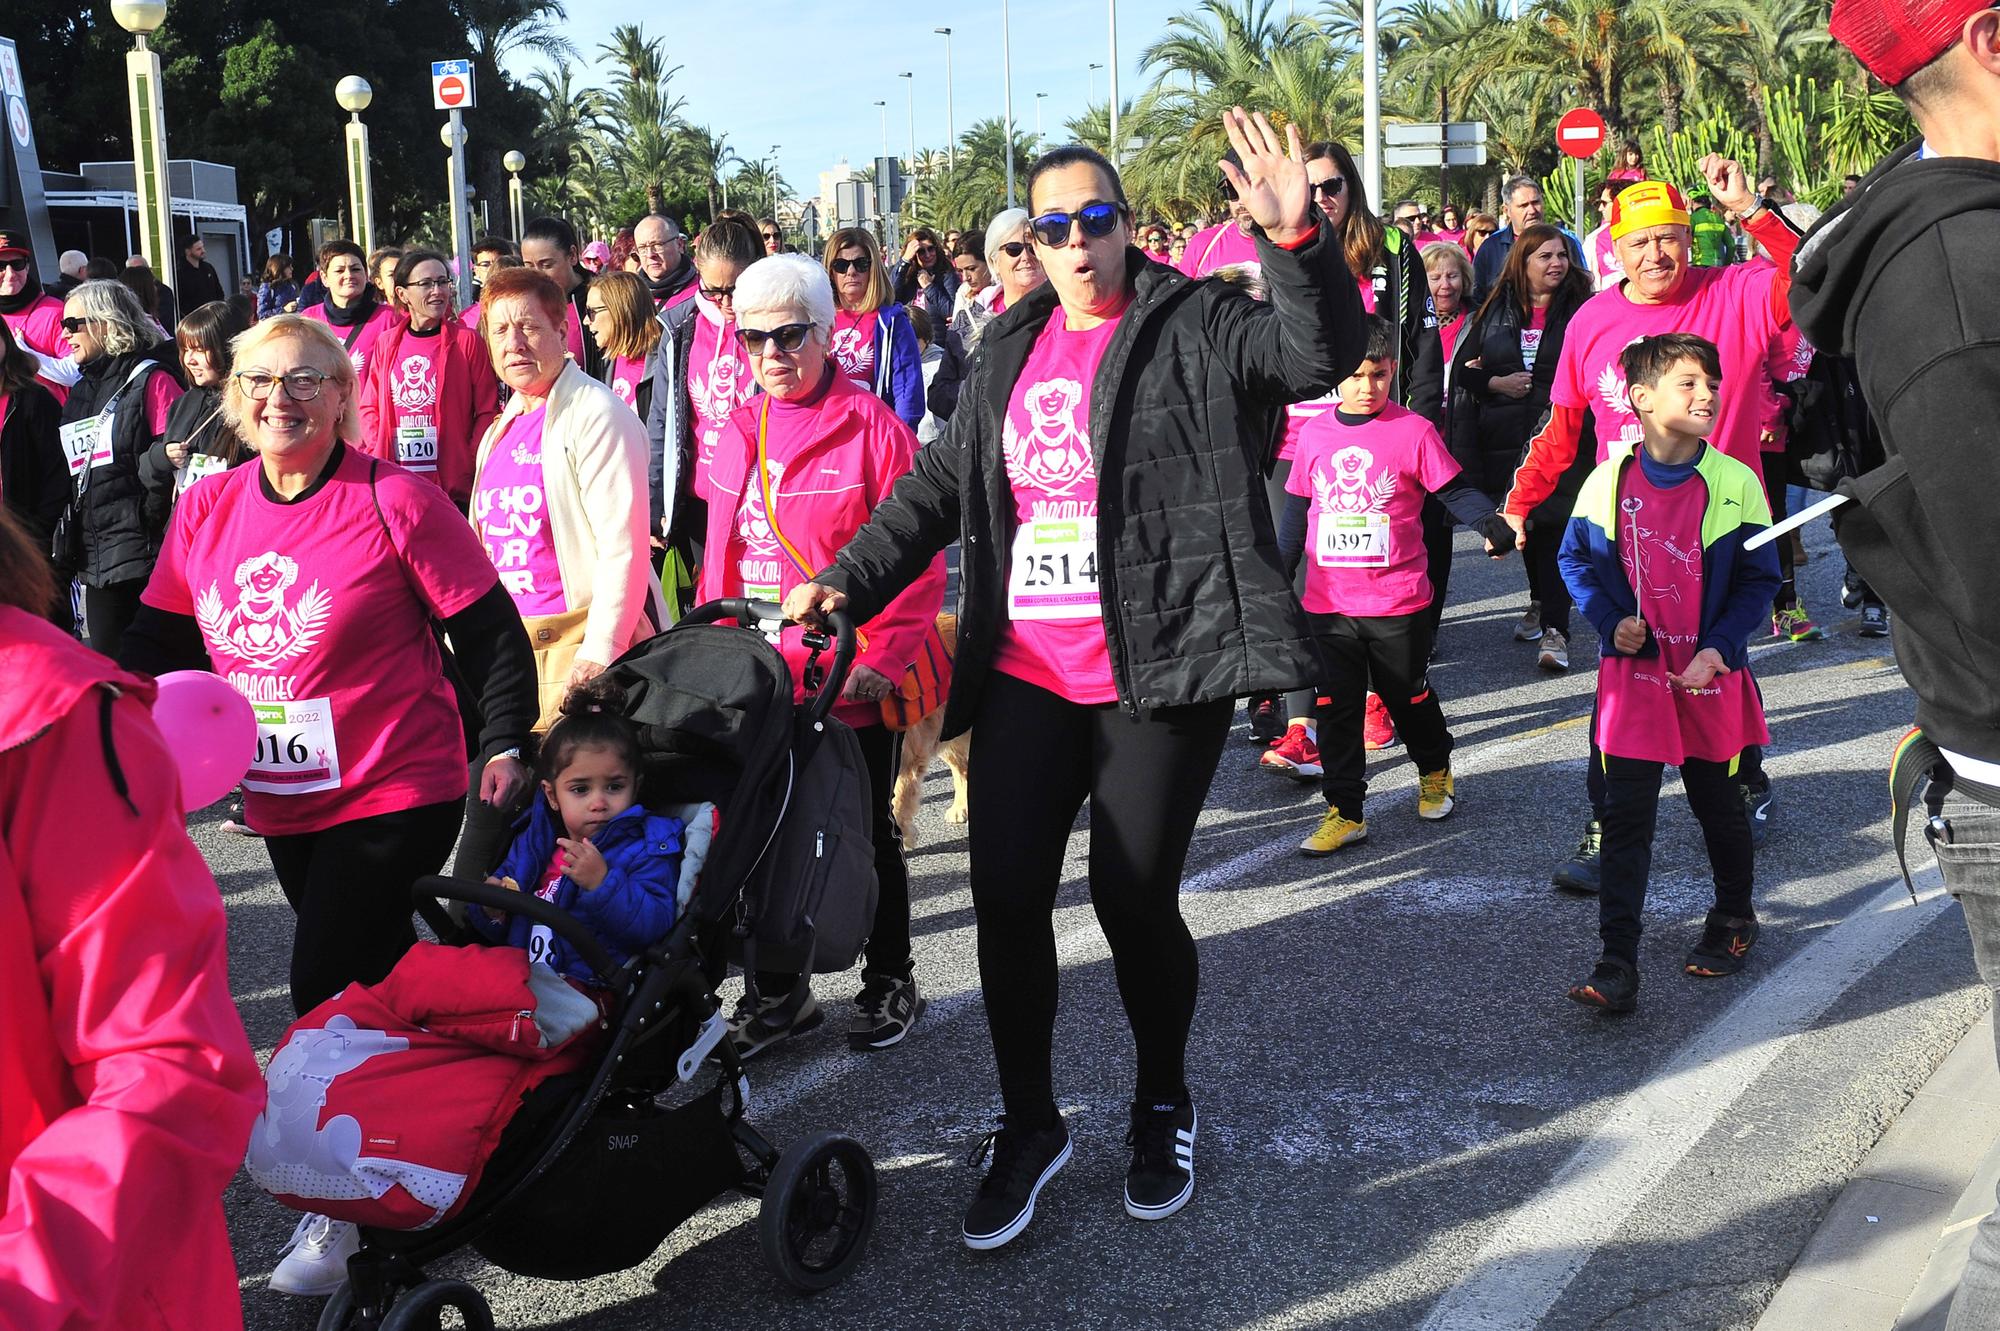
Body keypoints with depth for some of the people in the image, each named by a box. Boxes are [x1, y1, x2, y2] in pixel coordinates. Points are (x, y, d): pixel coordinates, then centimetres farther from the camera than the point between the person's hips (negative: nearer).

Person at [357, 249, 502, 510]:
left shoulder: (467, 340, 0)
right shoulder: (386, 343, 11)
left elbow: (487, 410, -2)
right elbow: (369, 407, 17)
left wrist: (468, 464, -11)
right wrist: (379, 455, 1)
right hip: (394, 486, 3)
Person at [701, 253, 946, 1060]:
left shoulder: (872, 429, -10)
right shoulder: (738, 434, 9)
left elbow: (917, 563, -12)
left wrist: (881, 660, -19)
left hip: (850, 686, -5)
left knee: (865, 833, 10)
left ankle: (889, 982, 30)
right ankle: (780, 993, 30)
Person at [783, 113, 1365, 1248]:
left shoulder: (1197, 326, -1)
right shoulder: (1012, 351, 14)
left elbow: (1323, 355, -18)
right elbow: (941, 484, 17)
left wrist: (1298, 240, -34)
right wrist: (851, 578, 6)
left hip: (1158, 675, -4)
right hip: (1028, 675, 5)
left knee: (1134, 896, 0)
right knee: (1007, 896, 3)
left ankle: (1165, 1102, 28)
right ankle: (1030, 1123, 23)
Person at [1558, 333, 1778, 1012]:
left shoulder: (1735, 484, -8)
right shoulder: (1608, 480, -5)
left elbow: (1760, 580, -3)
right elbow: (1575, 560, 7)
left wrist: (1719, 648, -14)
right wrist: (1609, 621, -7)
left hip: (1711, 676, 0)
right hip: (1632, 673, 0)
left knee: (1717, 804, 17)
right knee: (1625, 818, -2)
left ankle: (1734, 917, 42)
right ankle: (1617, 964, -1)